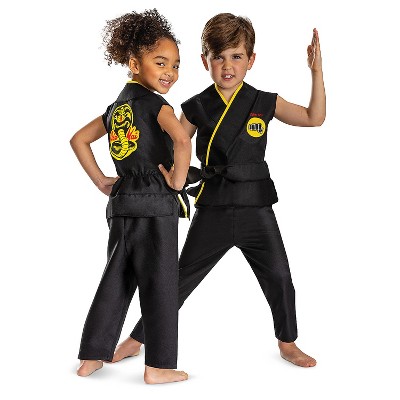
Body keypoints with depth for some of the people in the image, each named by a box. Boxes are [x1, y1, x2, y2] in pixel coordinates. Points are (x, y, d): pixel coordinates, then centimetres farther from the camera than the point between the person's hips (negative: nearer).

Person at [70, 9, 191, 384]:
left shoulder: (118, 105, 15)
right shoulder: (155, 103, -9)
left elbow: (79, 139, 21)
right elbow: (182, 140, -27)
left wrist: (100, 181, 18)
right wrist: (178, 179, -14)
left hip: (122, 202, 8)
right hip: (155, 204, -8)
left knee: (116, 279, 16)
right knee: (160, 284, 1)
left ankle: (91, 357, 23)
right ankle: (158, 365, 9)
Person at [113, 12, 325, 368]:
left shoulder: (265, 103, 0)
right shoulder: (197, 108, -1)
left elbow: (315, 118, 1)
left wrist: (317, 70, -8)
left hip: (256, 208, 1)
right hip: (212, 210, 0)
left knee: (279, 277, 3)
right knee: (180, 279, 7)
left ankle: (287, 343, 27)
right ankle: (138, 339, 22)